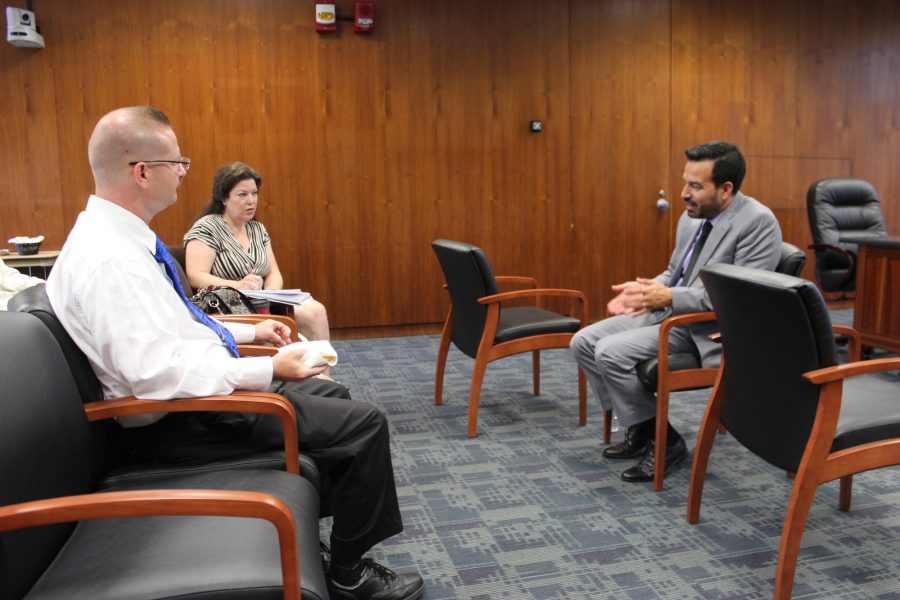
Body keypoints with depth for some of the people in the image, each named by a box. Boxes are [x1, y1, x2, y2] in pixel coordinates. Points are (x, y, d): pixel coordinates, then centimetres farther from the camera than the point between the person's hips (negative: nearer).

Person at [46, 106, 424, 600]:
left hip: (200, 383, 11)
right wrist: (268, 371, -24)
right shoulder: (108, 259, -26)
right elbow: (159, 374, -31)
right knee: (362, 424, -12)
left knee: (331, 396, 22)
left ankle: (323, 534, 32)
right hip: (181, 417, -11)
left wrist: (247, 331, 12)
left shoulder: (118, 234, 6)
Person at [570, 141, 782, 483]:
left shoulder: (758, 222, -15)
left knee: (612, 352, -24)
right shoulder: (691, 217, 10)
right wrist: (643, 290, -1)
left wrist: (670, 297, -24)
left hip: (706, 327, -9)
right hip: (667, 311, 9)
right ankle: (638, 427, 11)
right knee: (583, 342, -3)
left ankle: (663, 440, -4)